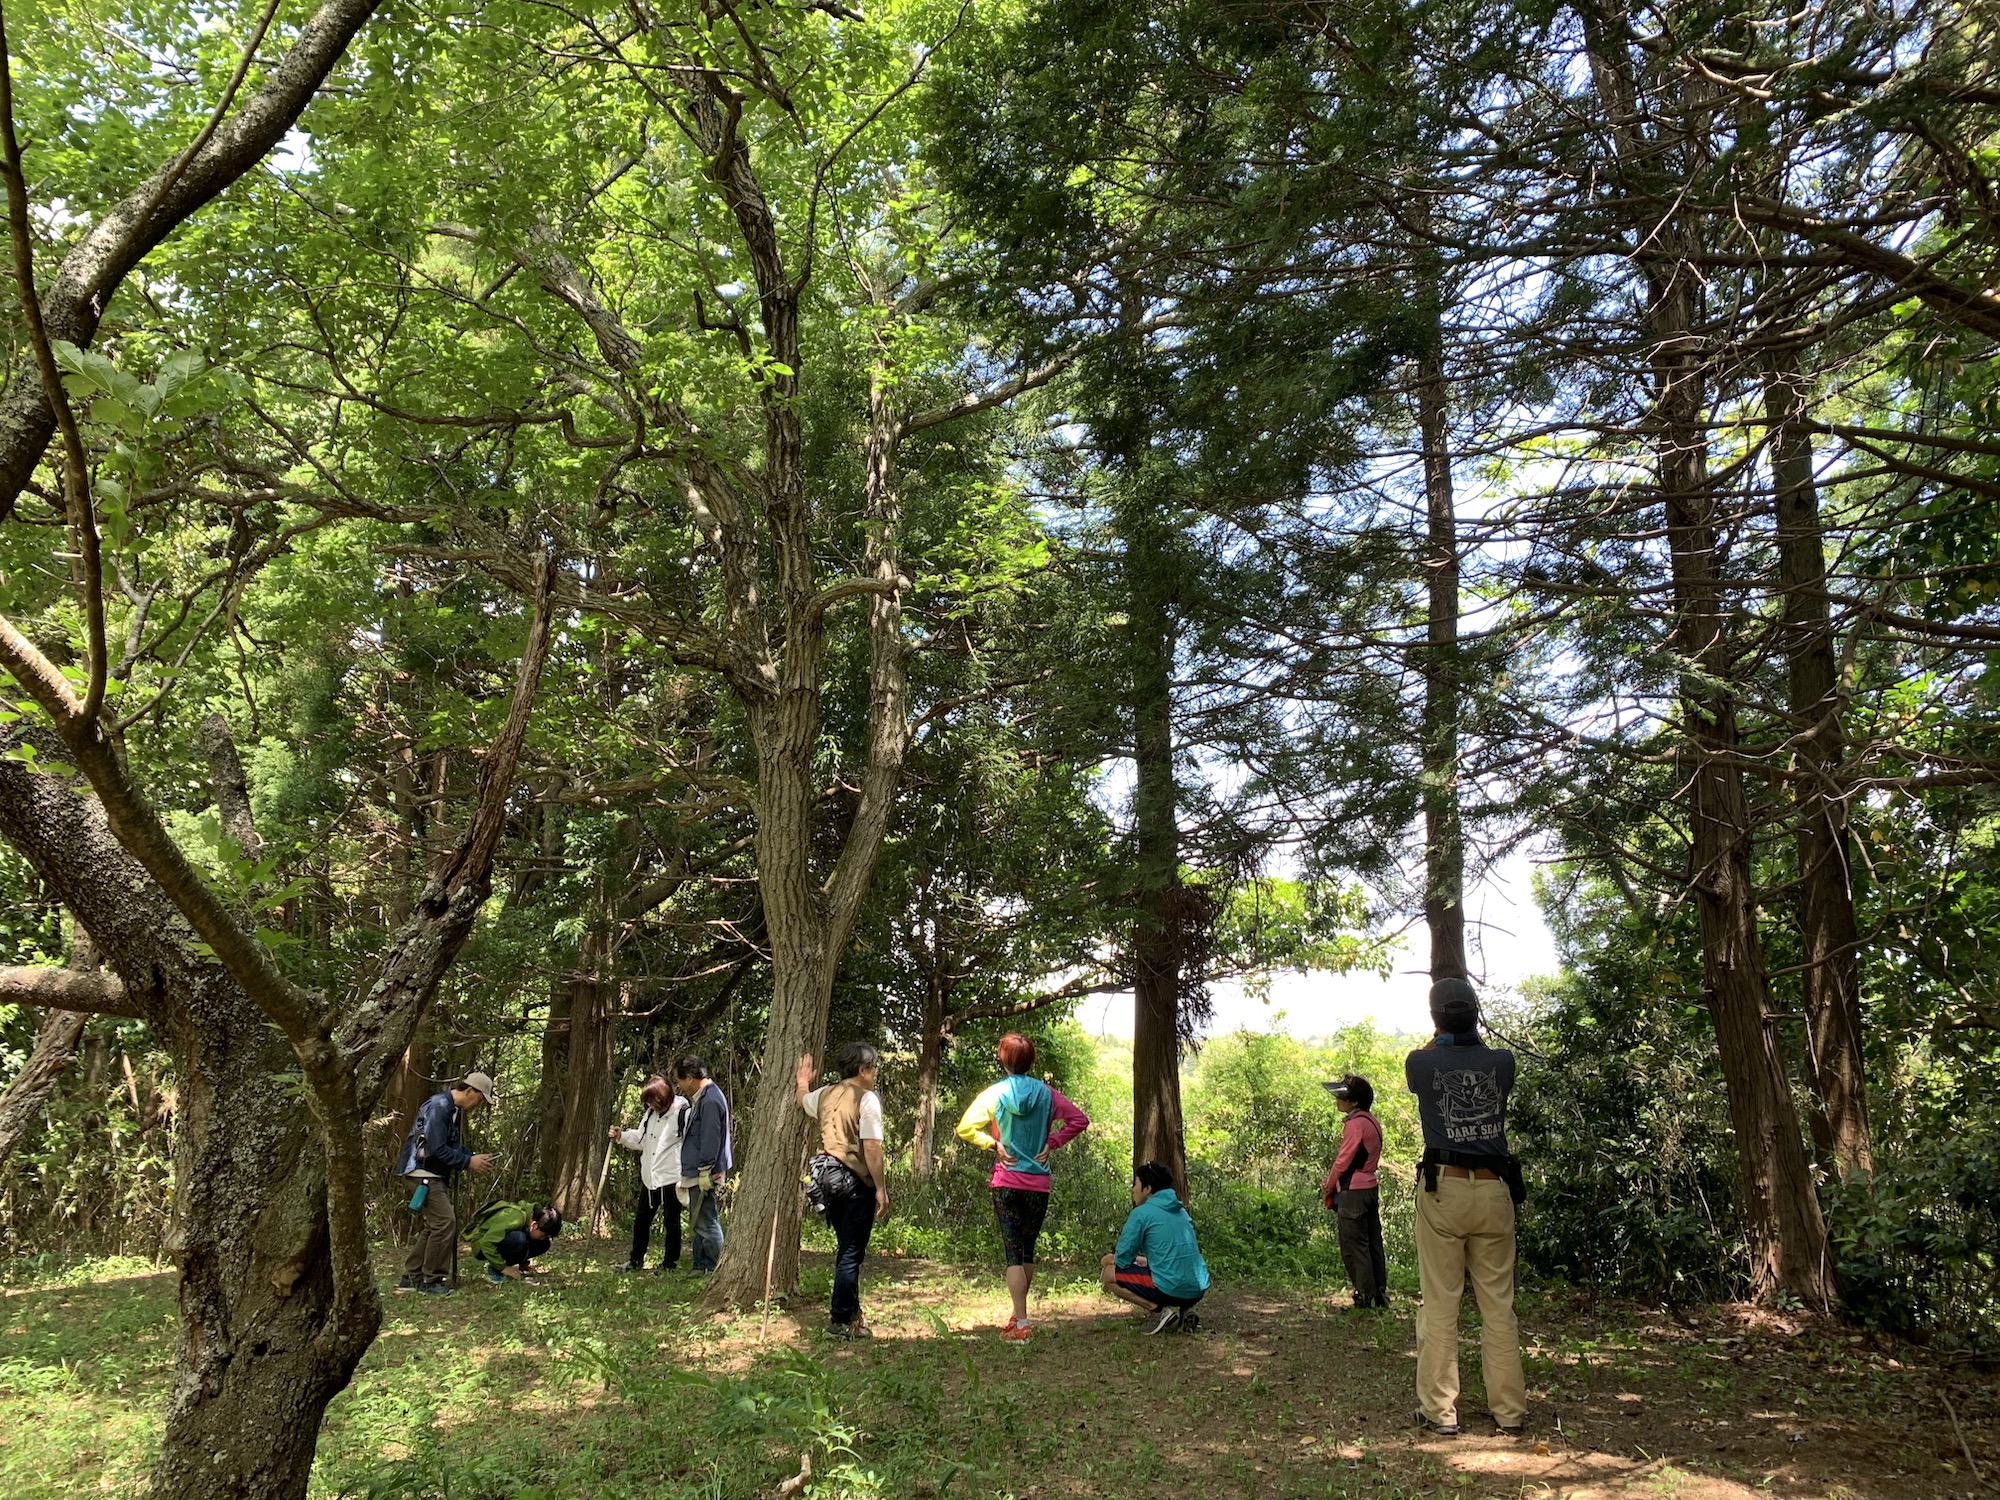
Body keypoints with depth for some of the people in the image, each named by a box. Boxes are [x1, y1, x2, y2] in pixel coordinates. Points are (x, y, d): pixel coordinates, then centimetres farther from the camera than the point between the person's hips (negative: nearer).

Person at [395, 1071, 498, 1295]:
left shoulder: (455, 1110, 12)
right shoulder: (439, 1107, -20)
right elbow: (436, 1149, -24)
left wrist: (474, 1159, 4)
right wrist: (469, 1162, -18)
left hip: (436, 1175, 11)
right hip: (422, 1173, -11)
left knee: (431, 1225, 14)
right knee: (445, 1222, -12)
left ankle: (411, 1278, 21)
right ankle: (431, 1280, -3)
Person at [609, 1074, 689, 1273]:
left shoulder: (683, 1112, -17)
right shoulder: (651, 1113, 8)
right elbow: (641, 1139, 19)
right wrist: (621, 1136, 1)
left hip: (671, 1177, -8)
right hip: (650, 1177, 8)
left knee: (671, 1221, 5)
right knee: (641, 1219, 17)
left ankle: (670, 1263, 18)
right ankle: (636, 1260, 33)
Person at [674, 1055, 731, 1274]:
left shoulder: (710, 1100, -18)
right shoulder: (701, 1097, 15)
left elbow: (710, 1139, -22)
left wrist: (704, 1171, -20)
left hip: (703, 1174, -11)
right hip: (695, 1173, 11)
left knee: (706, 1223, -5)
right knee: (699, 1223, 16)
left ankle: (716, 1269, 1)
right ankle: (699, 1267, 24)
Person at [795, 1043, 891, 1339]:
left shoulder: (826, 1094, 10)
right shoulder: (867, 1099, -12)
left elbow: (802, 1100, 33)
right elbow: (871, 1147, -19)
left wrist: (802, 1081, 53)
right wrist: (881, 1188, -15)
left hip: (829, 1177, 8)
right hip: (857, 1182, -8)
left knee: (846, 1250, 20)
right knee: (852, 1254, 0)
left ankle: (850, 1311, 30)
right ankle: (840, 1320, 4)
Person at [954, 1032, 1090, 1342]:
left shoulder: (995, 1094, -7)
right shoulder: (1045, 1093, 1)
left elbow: (965, 1129, -14)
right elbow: (1079, 1120, -2)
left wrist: (993, 1143, -4)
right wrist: (1051, 1143, 0)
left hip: (1006, 1183, -3)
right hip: (1039, 1184, 3)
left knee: (1013, 1252, -2)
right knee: (1028, 1250, 15)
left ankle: (1021, 1325, -6)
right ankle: (1017, 1314, 26)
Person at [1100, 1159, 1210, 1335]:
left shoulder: (1141, 1213, -7)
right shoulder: (1181, 1210, 16)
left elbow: (1122, 1259, -4)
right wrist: (1142, 1260, 28)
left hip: (1171, 1290, -8)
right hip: (1197, 1290, 8)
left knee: (1110, 1274, 5)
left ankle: (1160, 1310, -6)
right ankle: (1185, 1310, 10)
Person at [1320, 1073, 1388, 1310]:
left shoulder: (1355, 1123, -17)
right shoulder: (1372, 1121, 11)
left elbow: (1344, 1159, -15)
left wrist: (1328, 1187, -1)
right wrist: (1332, 1184, 15)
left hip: (1353, 1192, -9)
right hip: (1370, 1189, 9)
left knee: (1354, 1247, -1)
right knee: (1373, 1243, 14)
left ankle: (1365, 1296, 2)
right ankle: (1380, 1293, 19)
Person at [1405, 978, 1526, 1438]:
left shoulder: (1421, 1063, -4)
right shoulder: (1502, 1062, 0)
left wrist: (1441, 1039, 35)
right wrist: (1470, 1036, 40)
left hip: (1443, 1189, -2)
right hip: (1494, 1191, 2)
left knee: (1439, 1305, 3)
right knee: (1499, 1305, 9)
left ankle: (1439, 1410, 7)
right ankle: (1509, 1411, 15)